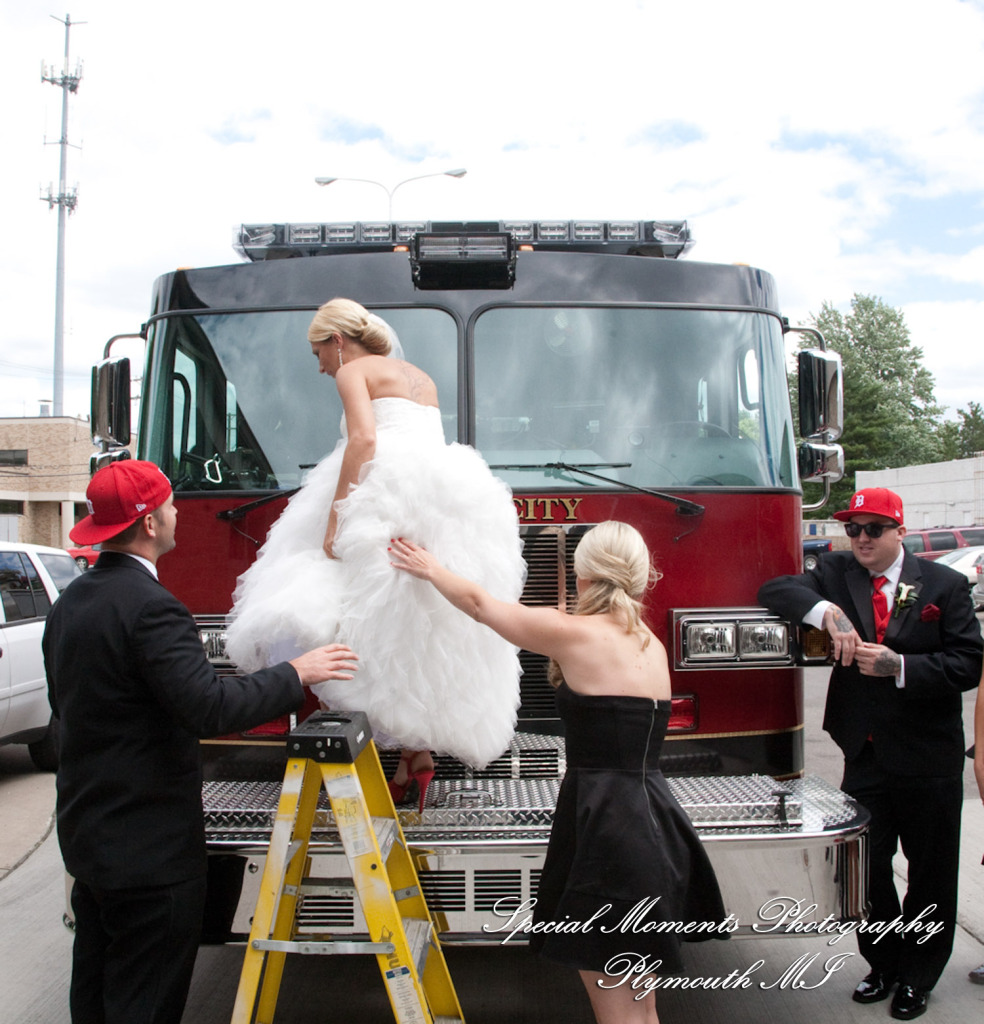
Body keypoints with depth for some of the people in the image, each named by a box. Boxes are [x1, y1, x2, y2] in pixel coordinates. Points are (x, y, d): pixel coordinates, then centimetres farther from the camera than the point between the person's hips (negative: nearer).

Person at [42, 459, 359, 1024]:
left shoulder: (71, 602, 7)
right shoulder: (150, 606, -23)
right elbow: (210, 707, -30)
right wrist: (295, 674, -18)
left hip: (87, 832, 10)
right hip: (150, 849, -9)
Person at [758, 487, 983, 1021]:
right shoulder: (837, 572, 3)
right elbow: (775, 591, -8)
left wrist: (899, 667, -20)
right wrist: (825, 610, -24)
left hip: (928, 757, -2)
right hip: (865, 755, 2)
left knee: (931, 872, 11)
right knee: (864, 865, 11)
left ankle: (918, 976, 30)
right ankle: (884, 964, 32)